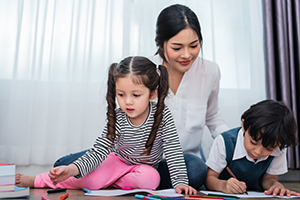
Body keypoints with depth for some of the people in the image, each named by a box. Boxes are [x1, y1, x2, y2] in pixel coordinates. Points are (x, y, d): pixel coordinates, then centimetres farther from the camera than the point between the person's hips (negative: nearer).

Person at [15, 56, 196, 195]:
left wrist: (180, 182, -33)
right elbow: (99, 150, -26)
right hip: (118, 159, -1)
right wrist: (72, 169, -43)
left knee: (150, 179, -33)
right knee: (90, 180, -24)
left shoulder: (163, 115, -25)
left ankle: (108, 181, -12)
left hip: (146, 165, 1)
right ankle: (35, 180, -6)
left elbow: (173, 151, -23)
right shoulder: (117, 119, -22)